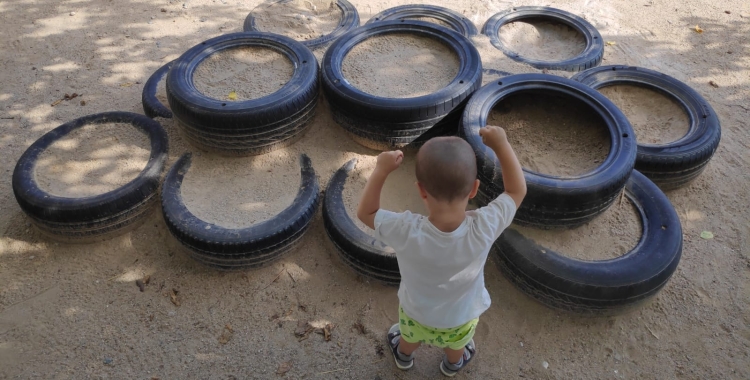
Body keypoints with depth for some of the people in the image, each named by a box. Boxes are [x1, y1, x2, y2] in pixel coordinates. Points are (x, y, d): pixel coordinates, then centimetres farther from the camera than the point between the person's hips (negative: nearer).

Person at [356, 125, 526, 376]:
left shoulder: (407, 233, -41)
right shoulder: (483, 230, -39)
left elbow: (365, 213, -21)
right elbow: (517, 190, -20)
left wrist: (381, 170, -23)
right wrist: (501, 144, -20)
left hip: (417, 315, 0)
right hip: (461, 321, 1)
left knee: (410, 338, 37)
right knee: (456, 345, 38)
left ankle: (404, 357, 69)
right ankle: (453, 364, 70)